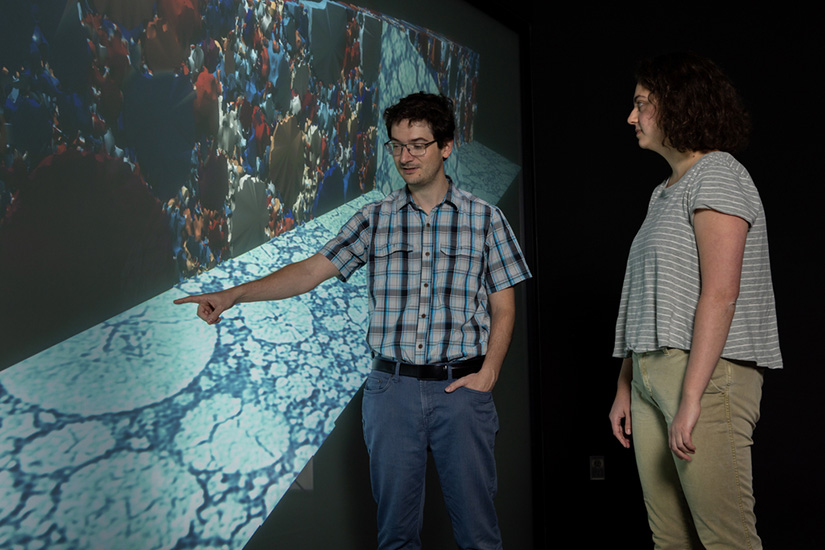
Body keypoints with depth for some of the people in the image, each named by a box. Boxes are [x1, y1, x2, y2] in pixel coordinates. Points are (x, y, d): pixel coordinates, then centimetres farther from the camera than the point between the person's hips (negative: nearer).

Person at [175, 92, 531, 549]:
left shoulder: (485, 218, 2)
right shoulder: (375, 218, 6)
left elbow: (503, 306, 4)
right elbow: (312, 270, 1)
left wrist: (488, 373, -8)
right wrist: (232, 295, -8)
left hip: (461, 389, -1)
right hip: (391, 388, 2)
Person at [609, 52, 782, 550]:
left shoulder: (716, 174, -5)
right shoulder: (665, 192, 22)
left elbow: (720, 293, -16)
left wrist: (690, 398, -21)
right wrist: (625, 387, 17)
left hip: (707, 373, -8)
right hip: (650, 375, 9)